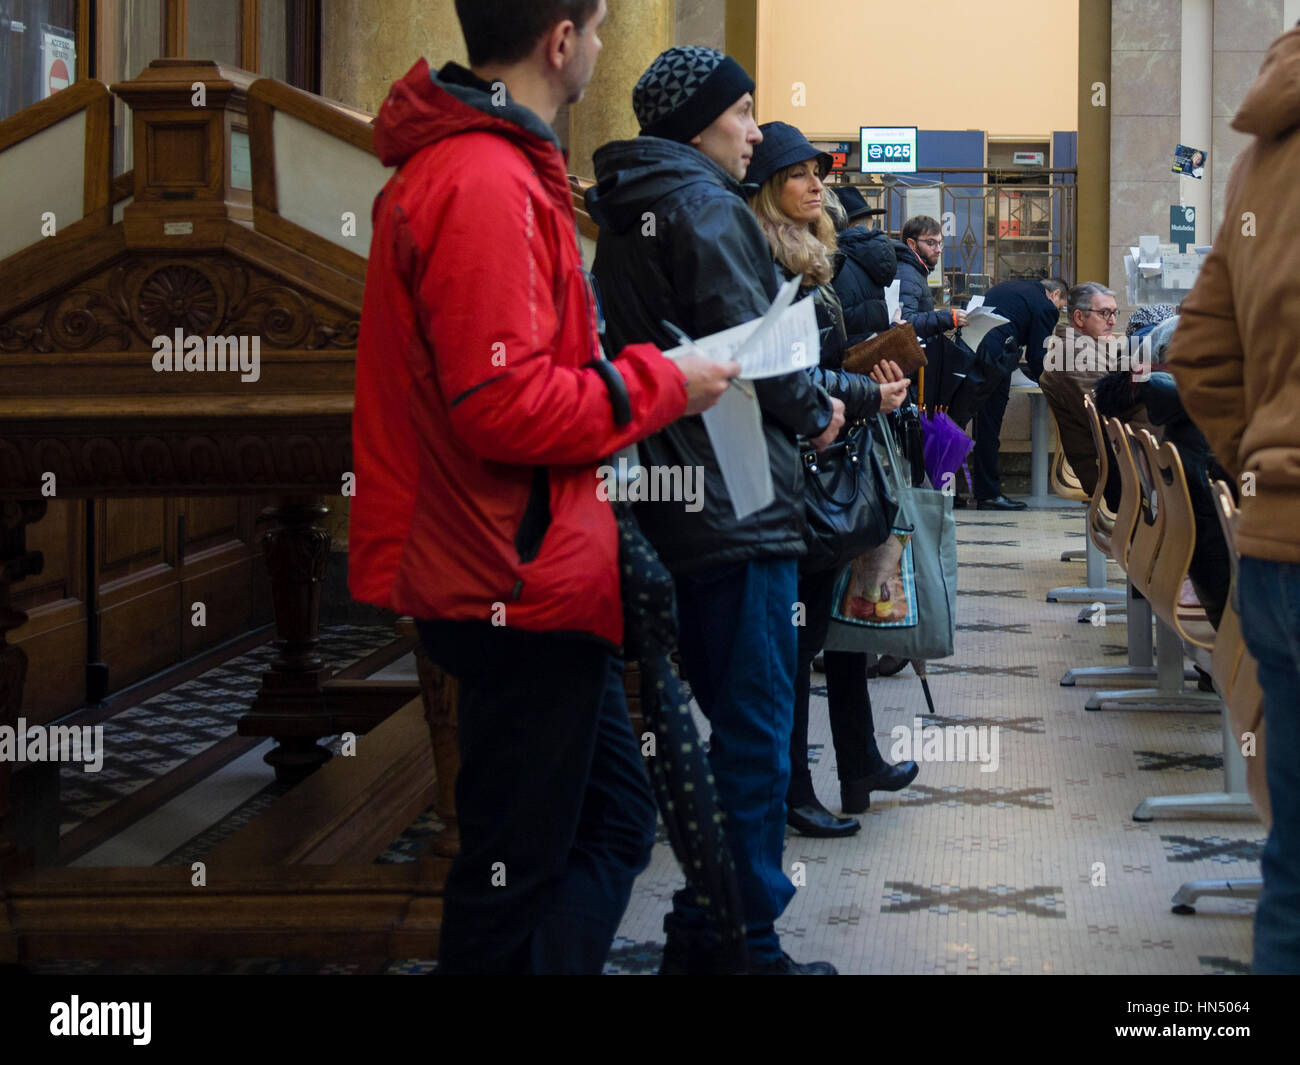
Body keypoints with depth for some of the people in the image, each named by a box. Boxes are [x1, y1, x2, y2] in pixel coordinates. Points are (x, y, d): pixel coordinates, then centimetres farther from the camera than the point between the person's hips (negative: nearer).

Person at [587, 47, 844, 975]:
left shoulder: (627, 218, 18)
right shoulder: (705, 207, -12)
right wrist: (816, 413, 0)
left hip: (674, 506, 10)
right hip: (738, 508, -10)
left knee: (727, 718, 18)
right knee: (756, 731, -5)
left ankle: (702, 932, 23)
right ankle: (746, 943, -1)